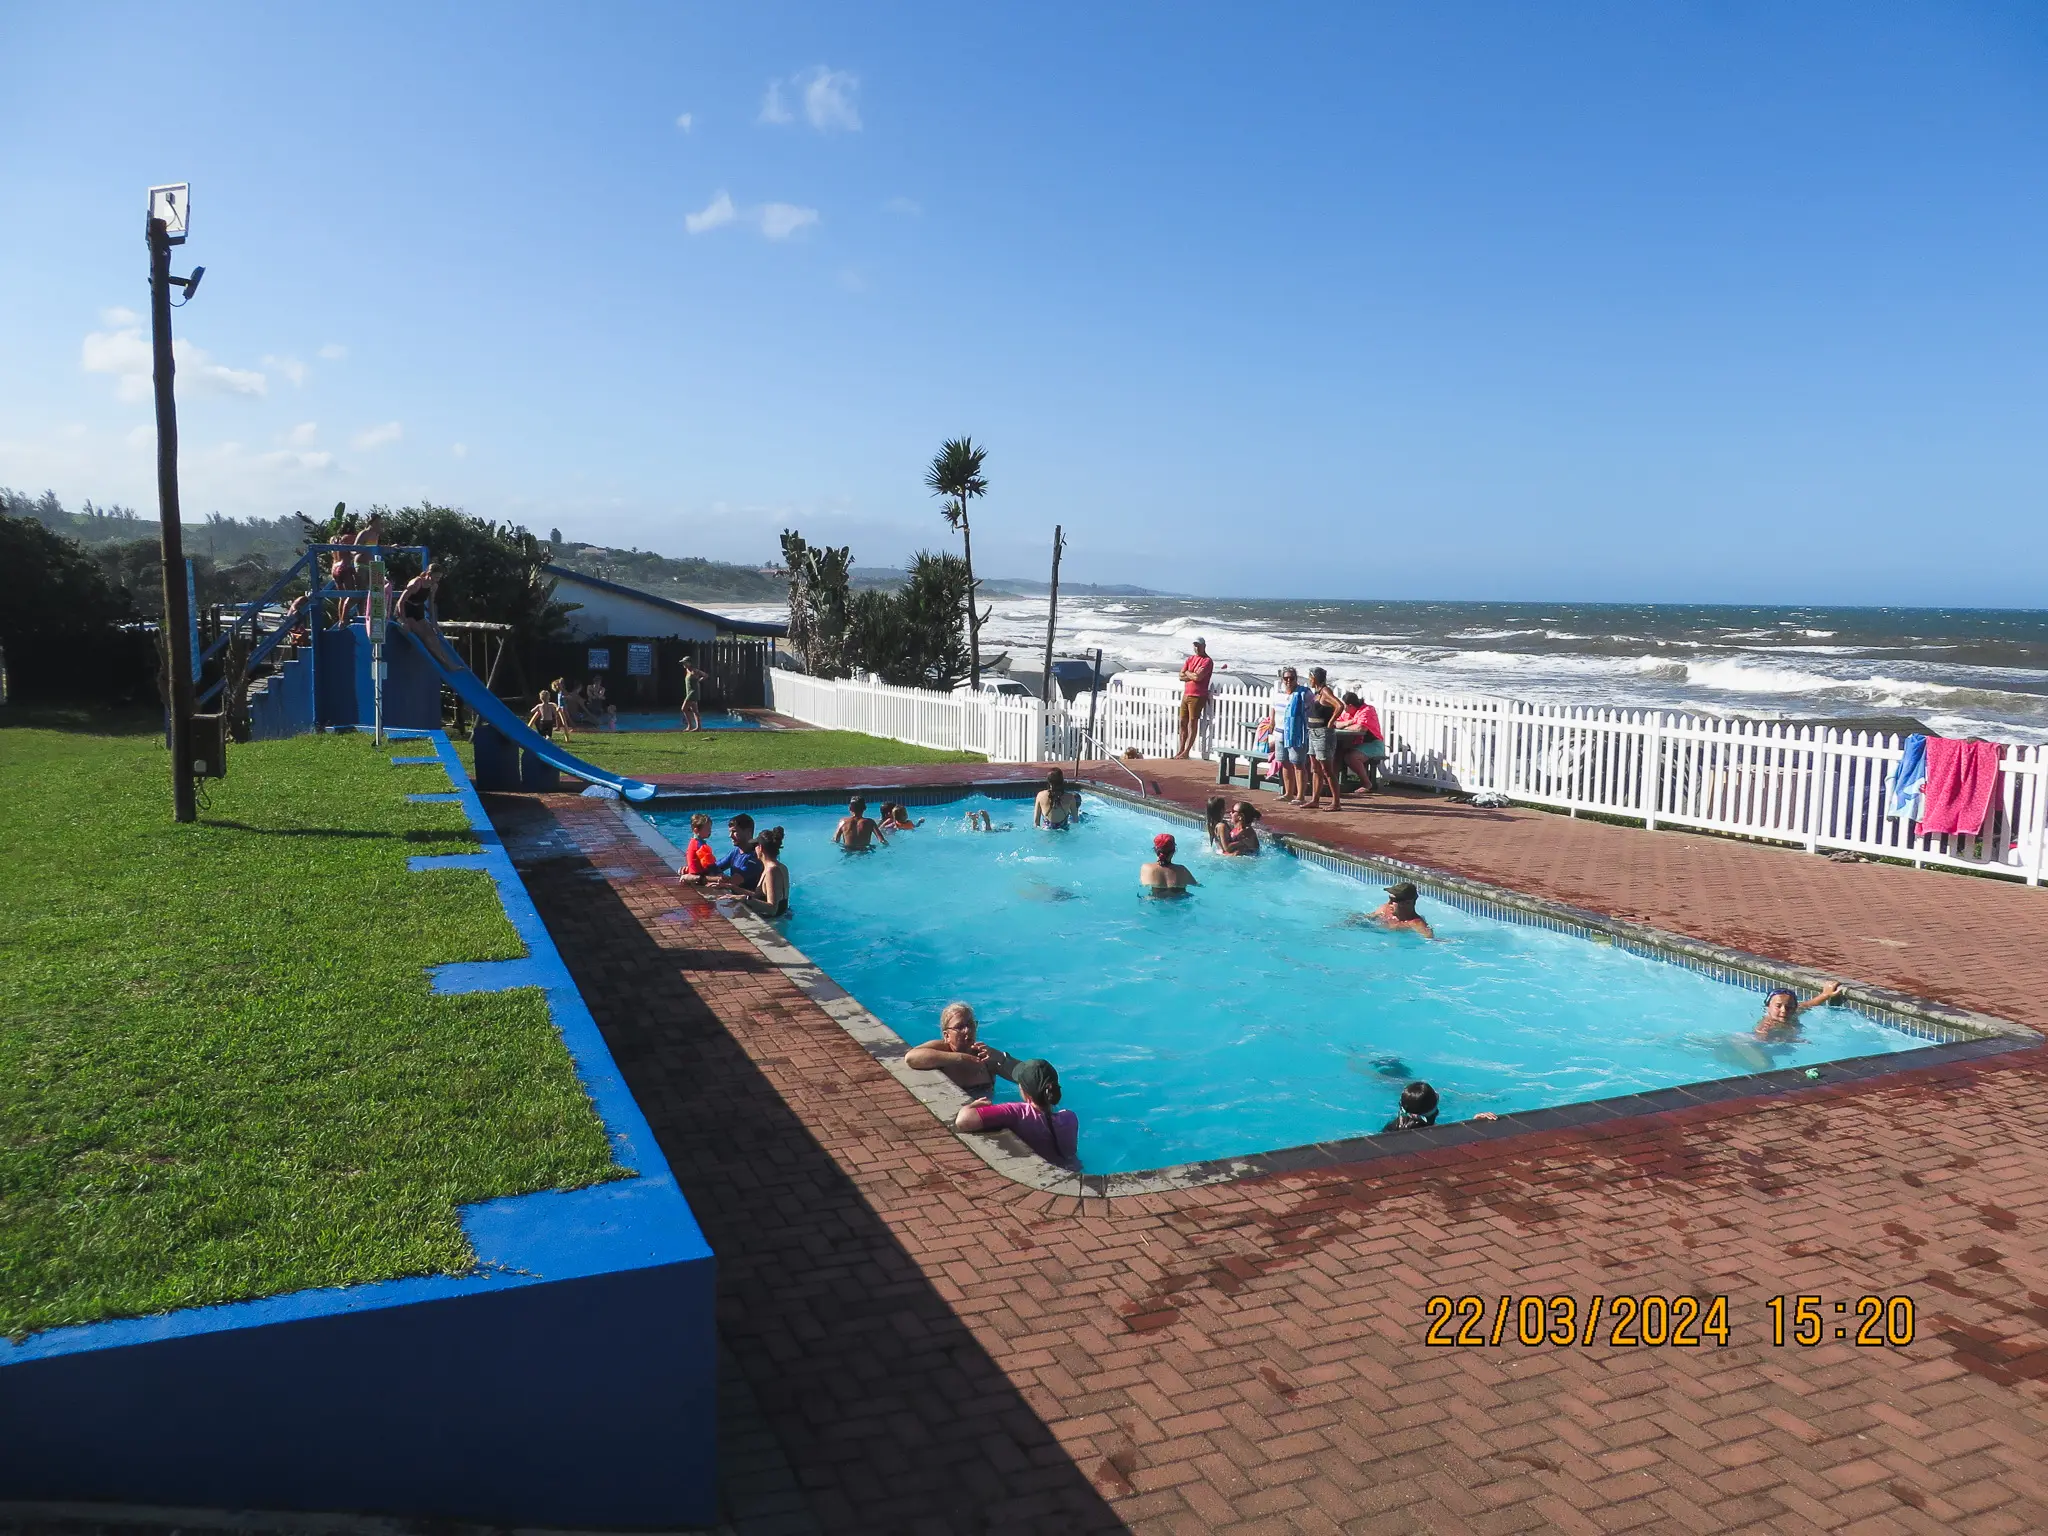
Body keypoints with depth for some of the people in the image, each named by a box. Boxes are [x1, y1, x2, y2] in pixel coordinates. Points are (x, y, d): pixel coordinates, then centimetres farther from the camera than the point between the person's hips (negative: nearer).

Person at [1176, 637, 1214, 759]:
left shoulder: (1207, 661, -7)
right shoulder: (1190, 659, 16)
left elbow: (1198, 677, -20)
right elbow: (1181, 676, 7)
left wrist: (1188, 673, -1)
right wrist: (1193, 675, -8)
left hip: (1198, 696, -7)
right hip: (1186, 694, 7)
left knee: (1193, 723, -6)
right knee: (1183, 723, 8)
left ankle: (1186, 752, -7)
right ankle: (1181, 750, 14)